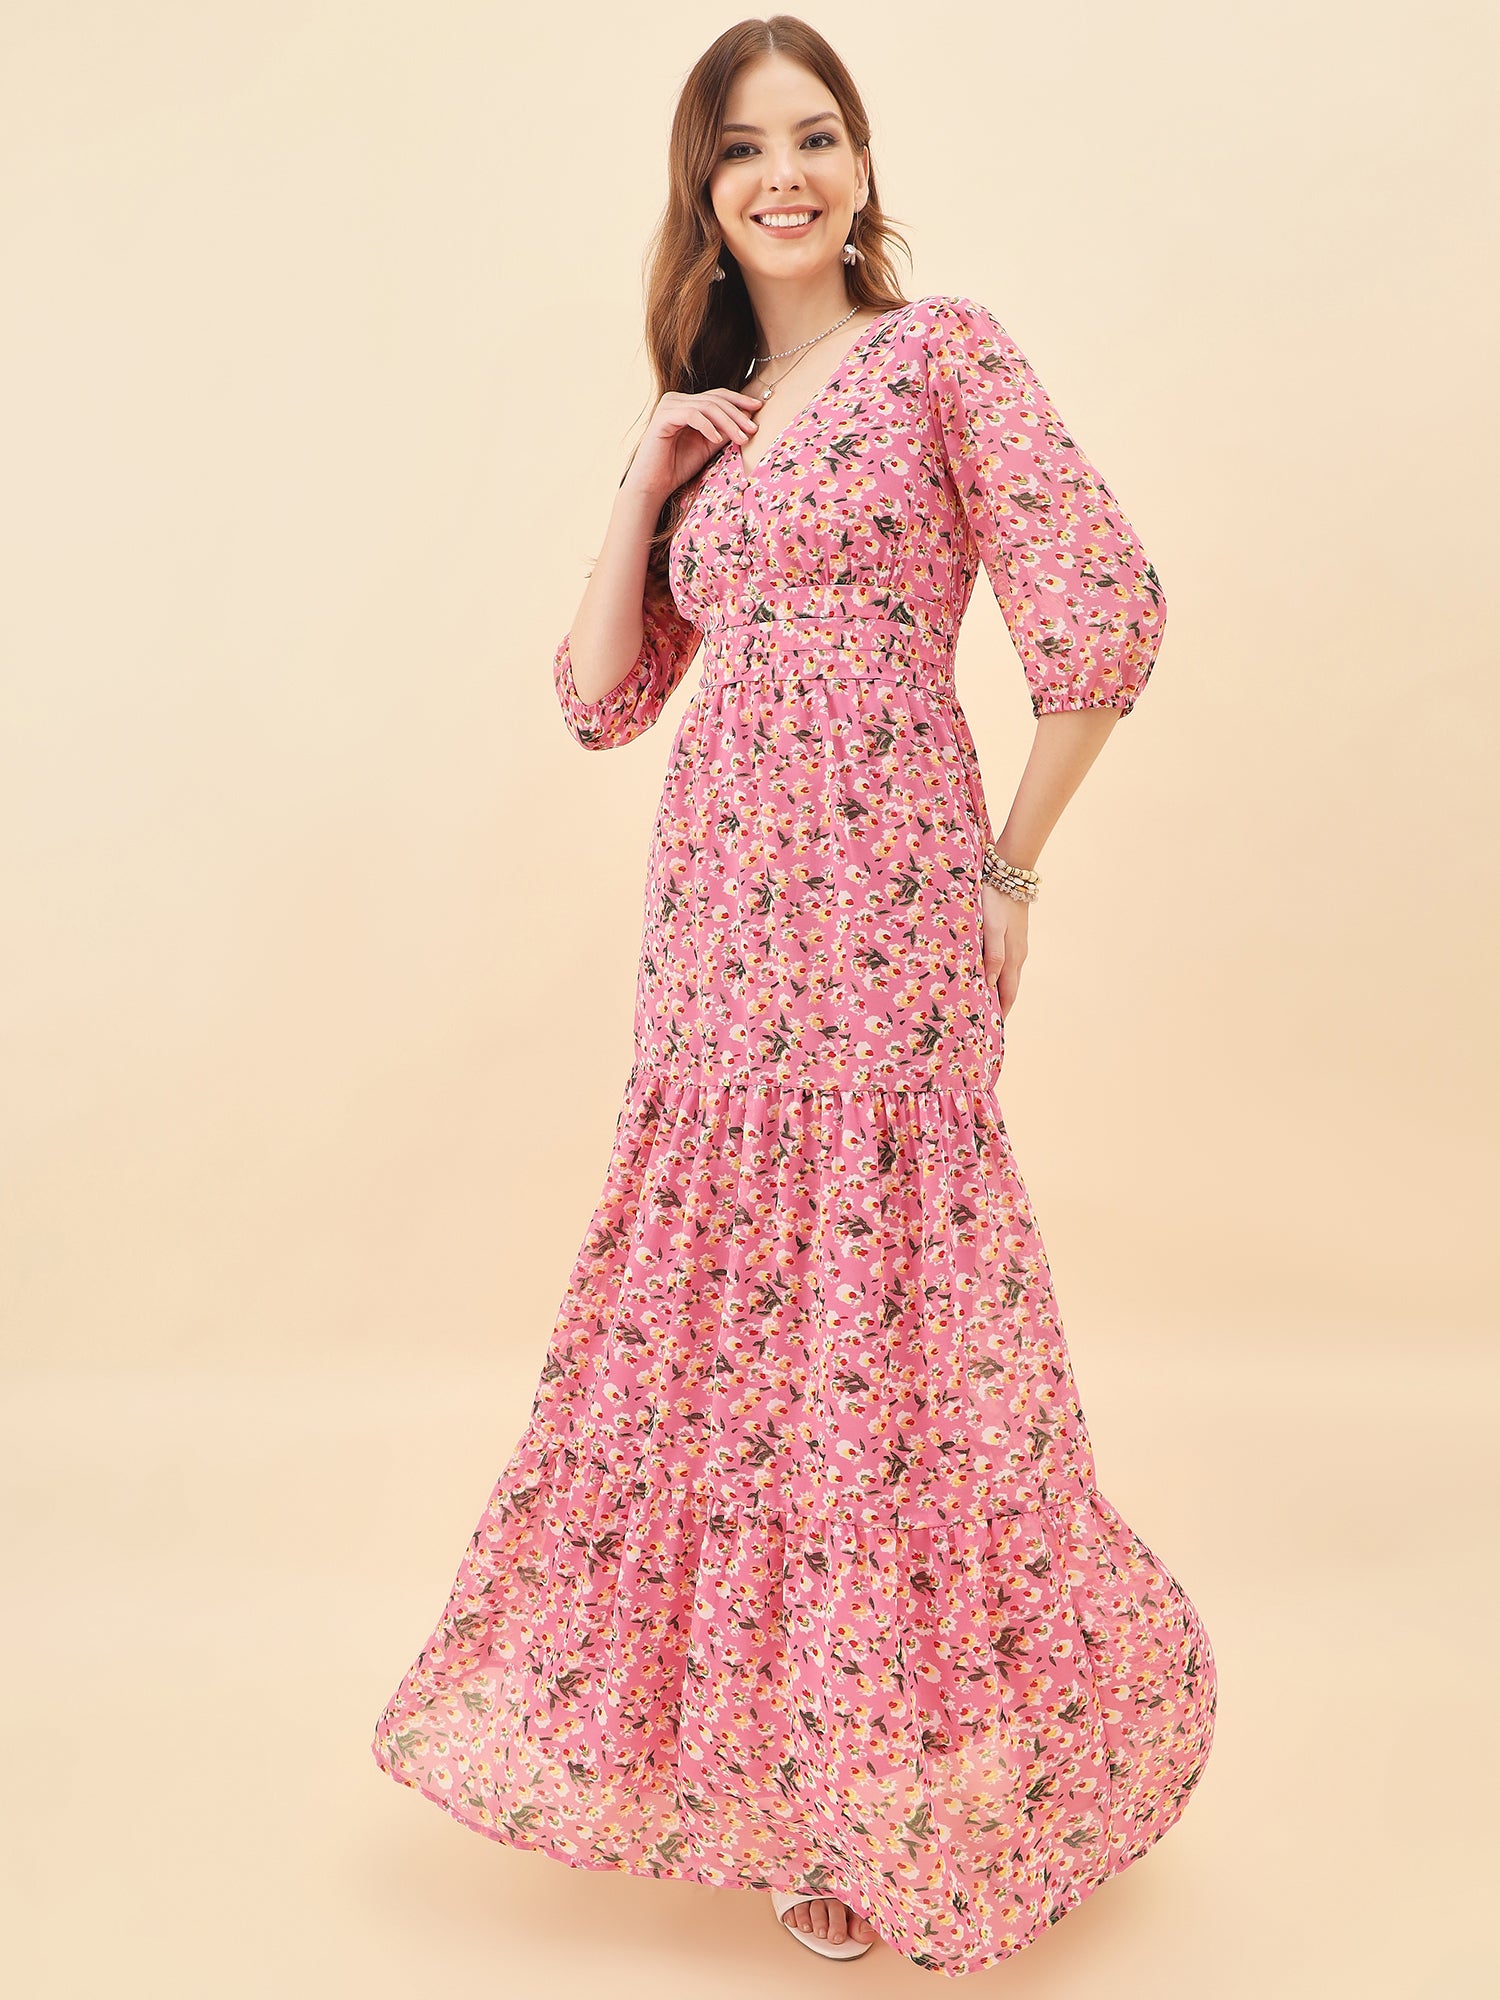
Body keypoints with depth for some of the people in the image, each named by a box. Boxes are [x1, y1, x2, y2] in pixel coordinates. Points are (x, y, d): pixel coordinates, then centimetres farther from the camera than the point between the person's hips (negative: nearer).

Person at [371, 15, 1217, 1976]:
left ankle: (913, 1798, 19)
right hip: (715, 915, 6)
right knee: (719, 1313, 9)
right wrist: (645, 483, 5)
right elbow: (603, 696, 15)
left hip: (882, 906, -6)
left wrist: (1009, 873, -4)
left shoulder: (945, 352, 1)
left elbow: (1103, 619, -7)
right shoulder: (700, 415, 19)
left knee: (882, 1314, -1)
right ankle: (750, 1742, 28)